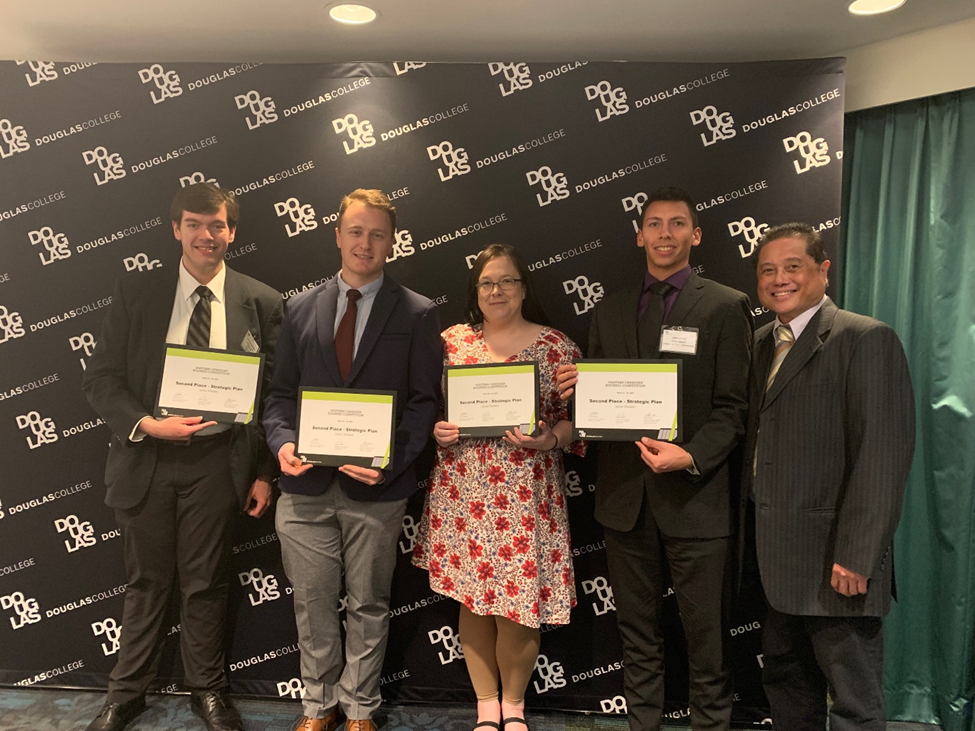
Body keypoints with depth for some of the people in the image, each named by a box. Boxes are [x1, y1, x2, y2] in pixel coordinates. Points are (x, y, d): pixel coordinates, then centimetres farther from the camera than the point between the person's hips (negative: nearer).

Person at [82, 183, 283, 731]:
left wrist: (265, 472, -3)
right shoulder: (137, 291, 1)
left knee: (206, 584, 11)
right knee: (147, 582, 15)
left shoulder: (262, 302, -2)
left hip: (217, 461, -1)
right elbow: (101, 377, 1)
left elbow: (274, 392, 0)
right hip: (147, 458, 1)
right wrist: (144, 424, -16)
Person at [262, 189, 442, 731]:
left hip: (375, 488, -2)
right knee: (313, 605, 14)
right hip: (306, 485, 2)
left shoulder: (418, 314, -1)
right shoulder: (301, 309, 8)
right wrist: (283, 442, -9)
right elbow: (281, 392, 10)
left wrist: (391, 461, -17)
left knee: (369, 606, 13)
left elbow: (424, 402, -4)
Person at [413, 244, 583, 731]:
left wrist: (548, 440, -18)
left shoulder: (556, 347, -1)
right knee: (470, 598, 10)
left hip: (525, 494, -2)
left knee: (518, 602, 3)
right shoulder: (452, 341, 6)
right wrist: (437, 431, -7)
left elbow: (575, 418, 0)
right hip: (462, 491, 2)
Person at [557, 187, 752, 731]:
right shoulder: (611, 310, 11)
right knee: (638, 634, 18)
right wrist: (577, 390, -8)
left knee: (707, 637, 8)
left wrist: (691, 457, -21)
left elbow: (733, 408, -7)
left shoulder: (725, 307, -2)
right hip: (626, 496, 4)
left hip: (695, 496, -4)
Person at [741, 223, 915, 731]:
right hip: (778, 555, 8)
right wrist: (750, 532, 8)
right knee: (786, 681, 21)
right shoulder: (762, 344, 13)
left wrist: (856, 556, -20)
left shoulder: (865, 340, -11)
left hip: (834, 559, -7)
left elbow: (884, 454, -18)